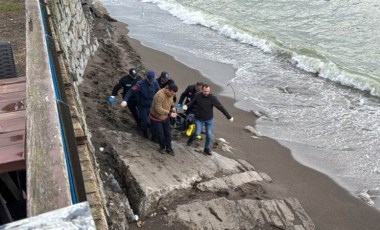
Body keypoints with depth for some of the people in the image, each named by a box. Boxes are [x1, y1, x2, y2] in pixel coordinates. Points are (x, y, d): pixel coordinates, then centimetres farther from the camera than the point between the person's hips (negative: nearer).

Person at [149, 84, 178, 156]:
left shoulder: (171, 94, -11)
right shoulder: (159, 95, -36)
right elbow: (158, 109, -37)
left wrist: (172, 107, -9)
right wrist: (169, 114, -39)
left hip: (165, 117, 6)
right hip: (156, 118, -6)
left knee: (168, 133, 11)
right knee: (160, 134, 5)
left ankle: (168, 148, 28)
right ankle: (162, 147, 31)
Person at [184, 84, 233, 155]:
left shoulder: (212, 98, -19)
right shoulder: (197, 95, -15)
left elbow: (221, 107, -16)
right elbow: (192, 102, 6)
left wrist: (229, 117, -15)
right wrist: (187, 105, -14)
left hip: (209, 119, 0)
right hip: (199, 119, 0)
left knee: (209, 135, 5)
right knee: (197, 133, 1)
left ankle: (207, 148, 28)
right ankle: (191, 139, 36)